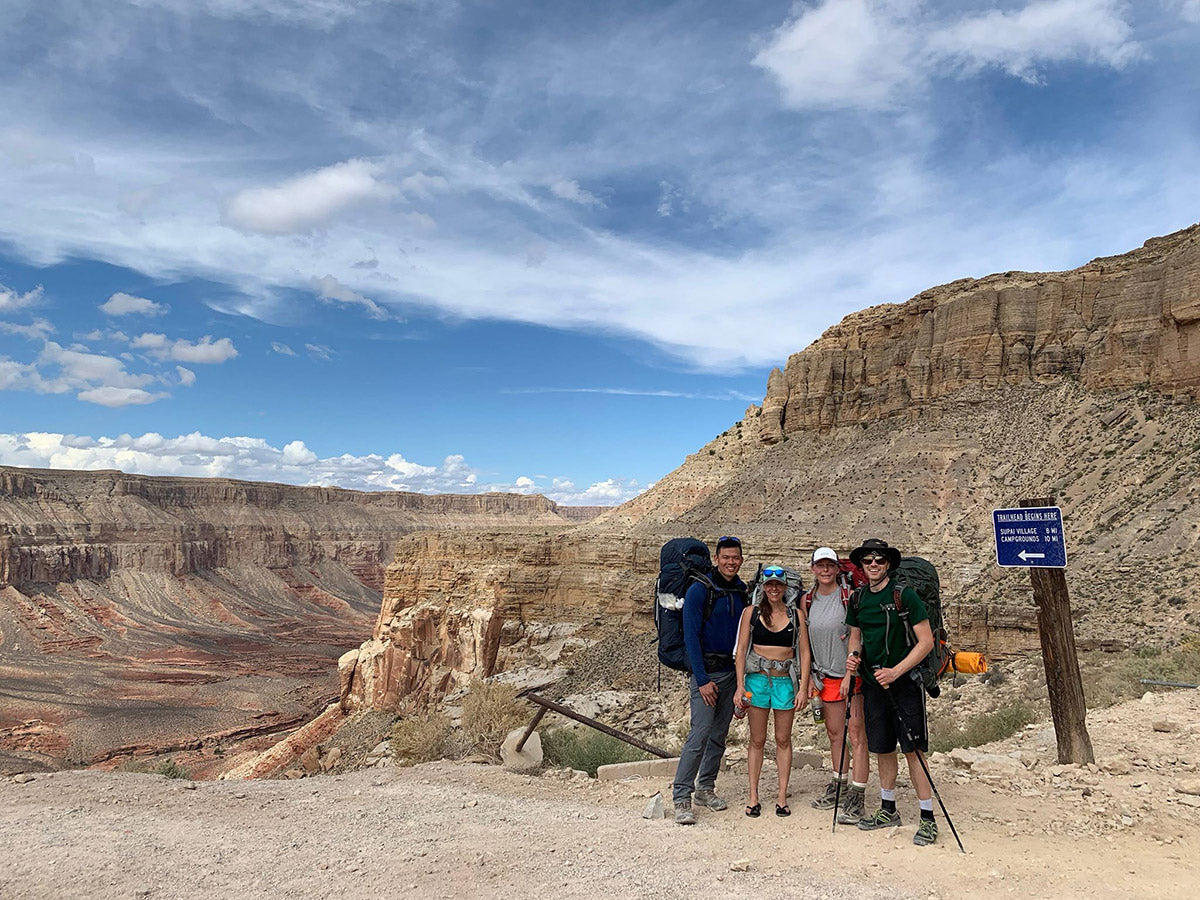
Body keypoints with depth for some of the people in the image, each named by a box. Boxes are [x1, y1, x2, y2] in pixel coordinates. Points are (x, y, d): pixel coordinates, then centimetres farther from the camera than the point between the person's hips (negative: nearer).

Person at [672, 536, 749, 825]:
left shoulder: (743, 592, 7)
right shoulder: (700, 590, -11)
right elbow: (691, 637, -13)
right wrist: (702, 680, -16)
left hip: (731, 671, 6)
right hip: (706, 671, -6)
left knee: (719, 733, 11)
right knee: (700, 733, -11)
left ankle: (706, 787, 24)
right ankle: (681, 797, -5)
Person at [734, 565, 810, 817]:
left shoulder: (796, 614, 4)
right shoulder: (752, 612, 1)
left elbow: (804, 652, 4)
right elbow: (741, 650, 0)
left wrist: (803, 688, -3)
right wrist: (740, 686, -5)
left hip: (786, 681, 1)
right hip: (757, 680, -1)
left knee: (783, 740, 7)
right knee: (757, 740, 6)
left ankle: (782, 796, 17)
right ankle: (753, 796, 14)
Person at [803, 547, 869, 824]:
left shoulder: (850, 596, -9)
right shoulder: (807, 601, 5)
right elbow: (806, 642, 12)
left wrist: (850, 675, -17)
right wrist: (810, 677, 9)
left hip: (854, 673, -5)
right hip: (827, 675, 5)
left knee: (856, 733, -6)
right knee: (834, 731, 13)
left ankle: (857, 796, -1)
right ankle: (839, 784, 29)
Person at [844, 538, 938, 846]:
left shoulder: (905, 595, -11)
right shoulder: (858, 600, 7)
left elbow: (926, 641, -12)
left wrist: (895, 671, -19)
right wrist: (853, 655, -3)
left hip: (904, 681, -5)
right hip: (873, 682, 5)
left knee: (913, 750, -4)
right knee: (882, 749, 14)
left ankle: (928, 819, 7)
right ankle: (888, 810, 28)